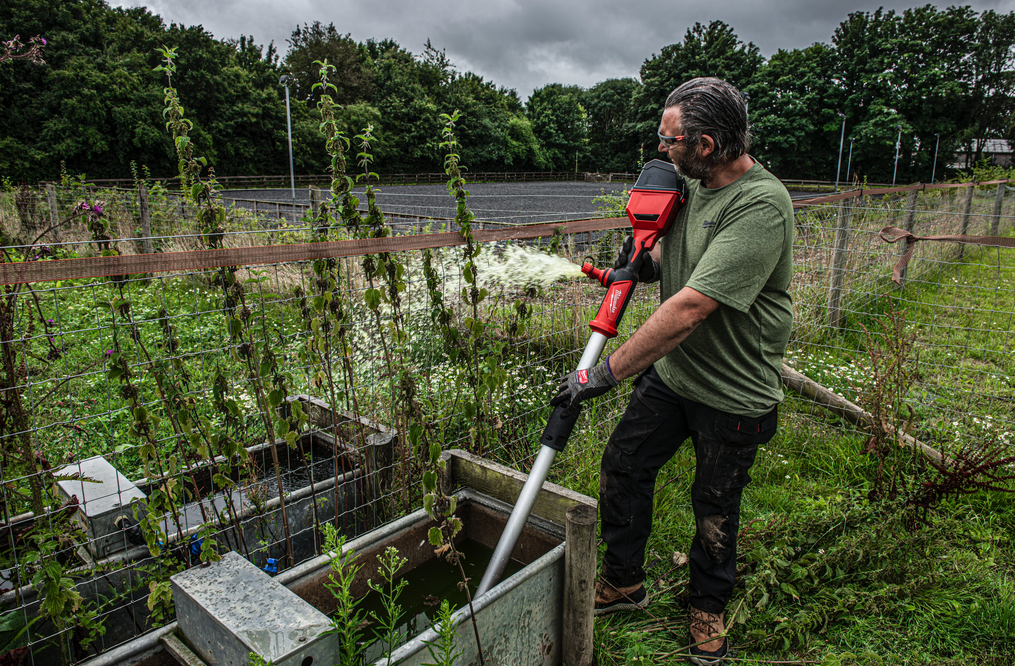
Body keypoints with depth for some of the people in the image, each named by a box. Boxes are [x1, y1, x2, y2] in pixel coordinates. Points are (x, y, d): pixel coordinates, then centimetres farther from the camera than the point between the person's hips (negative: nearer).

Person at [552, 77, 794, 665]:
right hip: (670, 373, 7)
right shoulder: (692, 185, 1)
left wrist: (606, 373, -29)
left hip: (734, 394, -7)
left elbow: (689, 309, -32)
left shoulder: (761, 205, -26)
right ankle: (624, 582, 34)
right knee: (622, 468, 11)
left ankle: (709, 606, 40)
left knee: (715, 511, 12)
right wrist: (646, 261, -4)